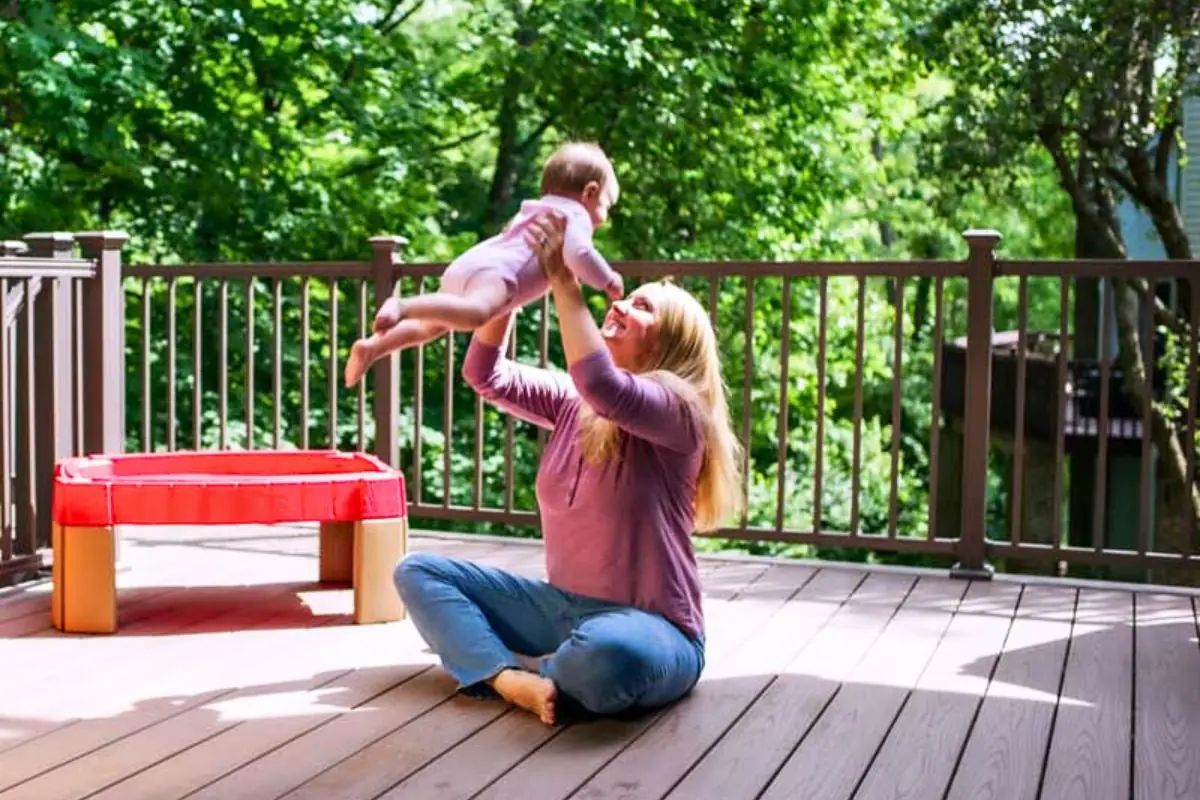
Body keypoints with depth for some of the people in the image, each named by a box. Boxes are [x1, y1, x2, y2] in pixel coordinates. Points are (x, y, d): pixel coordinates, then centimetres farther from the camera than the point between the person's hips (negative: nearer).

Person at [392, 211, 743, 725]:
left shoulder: (678, 411, -13)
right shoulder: (573, 402, 8)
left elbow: (605, 387, -32)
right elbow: (485, 374, 4)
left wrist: (563, 282, -25)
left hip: (649, 628, -7)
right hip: (562, 607, 7)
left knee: (606, 655, -43)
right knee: (419, 572, 0)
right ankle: (510, 677, -23)